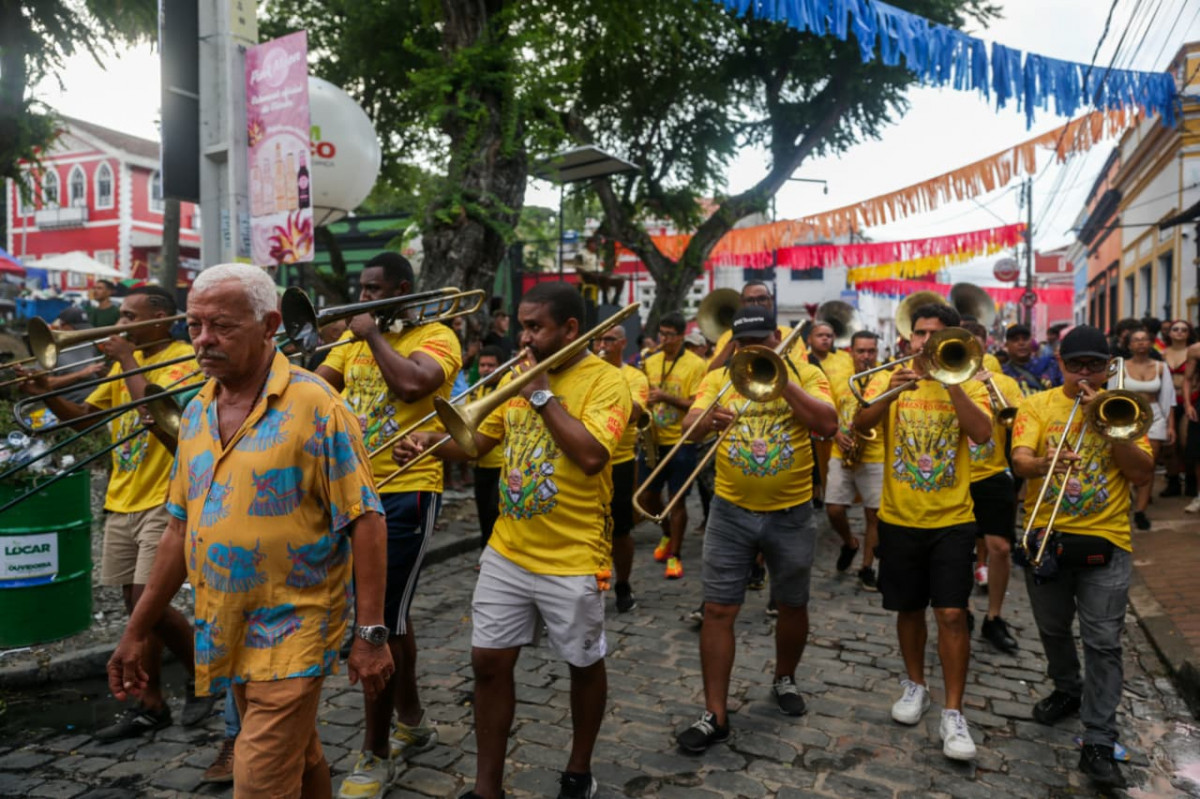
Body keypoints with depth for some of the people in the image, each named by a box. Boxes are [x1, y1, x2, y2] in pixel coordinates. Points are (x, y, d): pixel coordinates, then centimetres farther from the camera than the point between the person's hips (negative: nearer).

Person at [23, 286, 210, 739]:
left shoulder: (183, 357, -9)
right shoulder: (127, 360, 15)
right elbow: (84, 417, 16)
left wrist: (127, 361, -14)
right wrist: (47, 394, -1)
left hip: (162, 502, -8)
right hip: (122, 501, 8)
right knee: (136, 605, 11)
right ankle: (150, 705, 22)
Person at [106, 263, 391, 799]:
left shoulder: (313, 404, -14)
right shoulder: (197, 411, 7)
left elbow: (364, 522, -16)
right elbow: (182, 527, 13)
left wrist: (371, 633, -18)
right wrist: (136, 632, 14)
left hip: (292, 634, -6)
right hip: (227, 635, 6)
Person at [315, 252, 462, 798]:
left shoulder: (436, 336, -8)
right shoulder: (355, 337, 13)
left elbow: (412, 383, -27)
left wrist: (373, 334, -14)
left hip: (406, 494, -7)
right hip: (357, 491, 7)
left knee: (381, 622, -4)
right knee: (389, 614, 18)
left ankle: (375, 754, 12)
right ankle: (411, 722, 36)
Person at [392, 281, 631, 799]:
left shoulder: (605, 380, -12)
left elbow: (591, 456, -27)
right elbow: (474, 441, 7)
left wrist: (542, 394, -21)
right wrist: (431, 442, -12)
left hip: (572, 559, -5)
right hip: (507, 551, 6)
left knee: (584, 665, 13)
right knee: (489, 663, 8)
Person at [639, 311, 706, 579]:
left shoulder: (695, 364, -7)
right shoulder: (650, 362, 9)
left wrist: (666, 397, -23)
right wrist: (644, 411, -6)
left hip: (681, 442, -5)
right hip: (653, 439, 5)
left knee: (677, 499, -1)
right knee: (647, 495, 8)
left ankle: (674, 555, 12)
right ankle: (668, 534, 35)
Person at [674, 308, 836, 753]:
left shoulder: (804, 374, -2)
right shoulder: (717, 378, 1)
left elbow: (828, 424, -16)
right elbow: (689, 425, -12)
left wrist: (782, 379, -21)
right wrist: (708, 420, -35)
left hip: (791, 514, 0)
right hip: (731, 513, 1)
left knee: (793, 606, 16)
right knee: (718, 611, -1)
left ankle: (784, 679, 43)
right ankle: (715, 715, 9)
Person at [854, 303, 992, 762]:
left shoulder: (967, 385, 0)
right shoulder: (889, 380, 2)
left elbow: (982, 434, -18)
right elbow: (861, 424, -15)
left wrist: (949, 380, -23)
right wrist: (890, 392, -32)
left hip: (952, 520, -1)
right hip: (899, 519, 2)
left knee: (952, 614, -5)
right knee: (909, 609, 14)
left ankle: (953, 713, 6)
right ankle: (915, 685, 33)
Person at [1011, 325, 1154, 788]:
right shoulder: (1037, 405, 0)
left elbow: (1143, 475, -7)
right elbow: (1020, 462, -14)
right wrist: (1044, 463, -36)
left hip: (1105, 540, -1)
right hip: (1046, 535, 1)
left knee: (1103, 641, -3)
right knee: (1053, 629, 18)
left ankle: (1098, 743, 4)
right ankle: (1067, 691, 43)